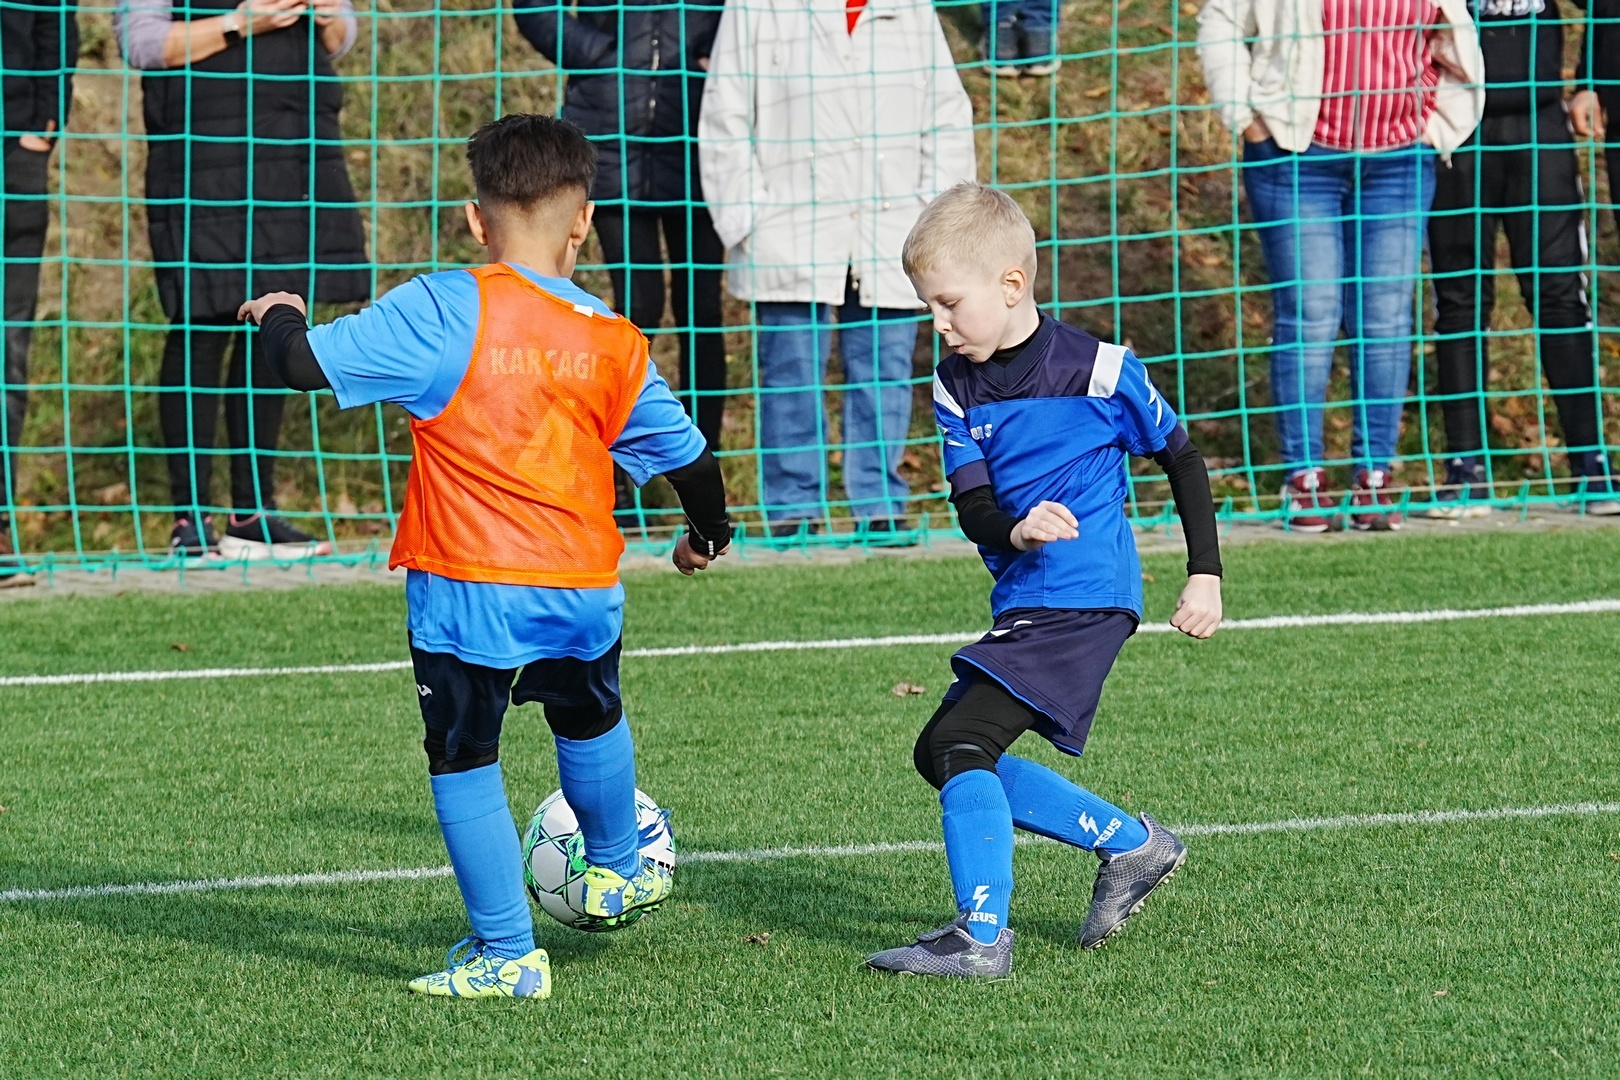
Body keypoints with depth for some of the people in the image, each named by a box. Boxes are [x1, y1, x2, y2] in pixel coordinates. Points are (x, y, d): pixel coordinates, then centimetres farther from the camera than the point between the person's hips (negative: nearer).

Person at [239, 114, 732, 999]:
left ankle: (506, 954, 6)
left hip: (467, 592, -4)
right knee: (589, 720, 30)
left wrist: (280, 317, 13)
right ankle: (616, 875, 50)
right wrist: (708, 535, 38)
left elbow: (306, 364, -11)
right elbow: (686, 455, 17)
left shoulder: (439, 313, -10)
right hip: (582, 590, 4)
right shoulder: (615, 344, 4)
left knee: (464, 762, 7)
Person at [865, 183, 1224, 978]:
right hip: (1020, 604, 8)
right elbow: (971, 505, -4)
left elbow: (1182, 461, 2)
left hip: (1083, 601, -8)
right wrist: (1015, 530, -27)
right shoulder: (956, 387, 4)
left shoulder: (1100, 372, -10)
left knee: (960, 741, -19)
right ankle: (1131, 845, 19)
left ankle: (982, 937, -16)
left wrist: (1204, 577, 1)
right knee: (942, 756, 12)